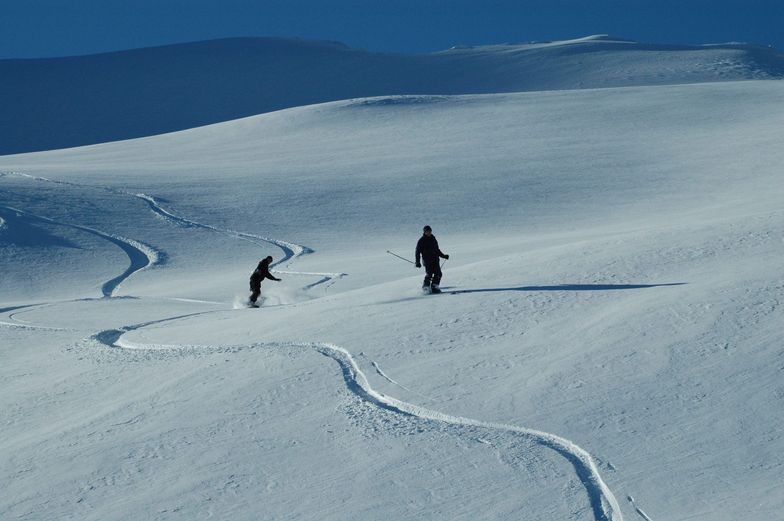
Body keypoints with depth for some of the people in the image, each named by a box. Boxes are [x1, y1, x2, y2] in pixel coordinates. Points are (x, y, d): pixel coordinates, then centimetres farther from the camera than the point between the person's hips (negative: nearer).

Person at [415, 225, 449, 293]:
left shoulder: (433, 239, 20)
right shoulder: (421, 241, 2)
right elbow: (417, 252, 0)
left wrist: (443, 256, 25)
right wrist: (417, 262, -10)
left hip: (435, 259, 6)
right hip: (427, 260, -6)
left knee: (438, 273, -8)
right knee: (429, 274, -18)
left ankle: (434, 286, -2)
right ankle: (425, 287, -10)